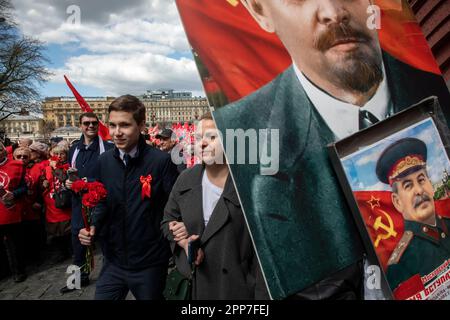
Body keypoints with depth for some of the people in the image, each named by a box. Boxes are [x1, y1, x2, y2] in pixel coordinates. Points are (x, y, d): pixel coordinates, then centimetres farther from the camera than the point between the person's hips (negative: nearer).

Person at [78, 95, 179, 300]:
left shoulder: (161, 161, -16)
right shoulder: (104, 161, 0)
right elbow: (103, 202, 11)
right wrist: (93, 226, -6)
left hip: (149, 263, -3)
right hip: (113, 260, 4)